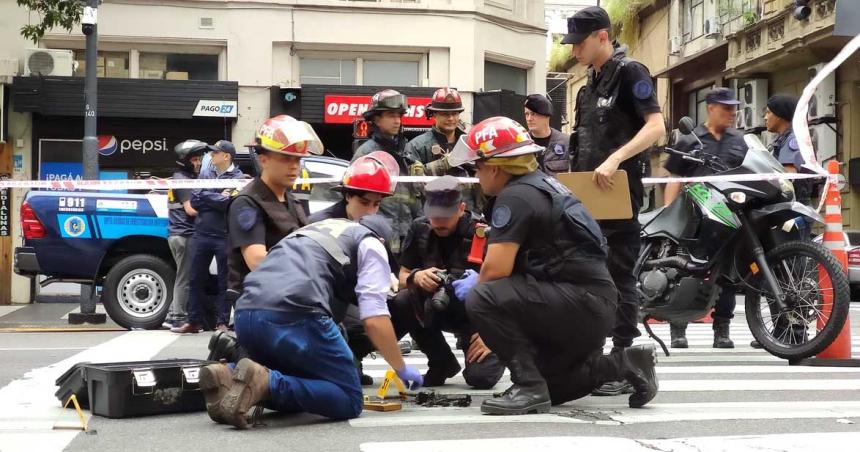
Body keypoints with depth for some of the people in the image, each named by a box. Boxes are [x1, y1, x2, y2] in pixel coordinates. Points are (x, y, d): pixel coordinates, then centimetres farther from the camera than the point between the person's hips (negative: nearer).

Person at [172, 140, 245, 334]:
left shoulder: (238, 178, -3)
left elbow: (228, 203, -16)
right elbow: (194, 201, 3)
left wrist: (205, 196, -7)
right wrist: (218, 198, -8)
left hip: (224, 237, -5)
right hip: (201, 234, 5)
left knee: (224, 281, 2)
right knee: (196, 279, 8)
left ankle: (222, 322, 9)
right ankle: (194, 321, 15)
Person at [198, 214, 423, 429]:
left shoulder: (320, 231, 38)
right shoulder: (371, 245, 16)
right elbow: (374, 319, 3)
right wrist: (402, 369, 17)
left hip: (245, 315, 8)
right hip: (293, 315, -7)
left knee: (298, 387, 25)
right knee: (350, 401, 4)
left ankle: (229, 377, 0)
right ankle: (265, 382, -17)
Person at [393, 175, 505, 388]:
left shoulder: (483, 233, -20)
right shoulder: (420, 229, -7)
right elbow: (403, 277, 1)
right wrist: (416, 277, -24)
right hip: (437, 306, 4)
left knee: (480, 377, -25)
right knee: (401, 303, -26)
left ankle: (494, 351, 15)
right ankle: (442, 363, -3)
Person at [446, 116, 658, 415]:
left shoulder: (514, 197, -14)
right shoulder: (542, 184, 16)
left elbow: (497, 268, -19)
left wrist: (473, 288, 2)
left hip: (582, 302, -10)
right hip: (597, 309, 10)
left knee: (481, 300, -22)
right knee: (546, 388, 23)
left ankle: (529, 387, -15)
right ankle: (623, 365, 15)